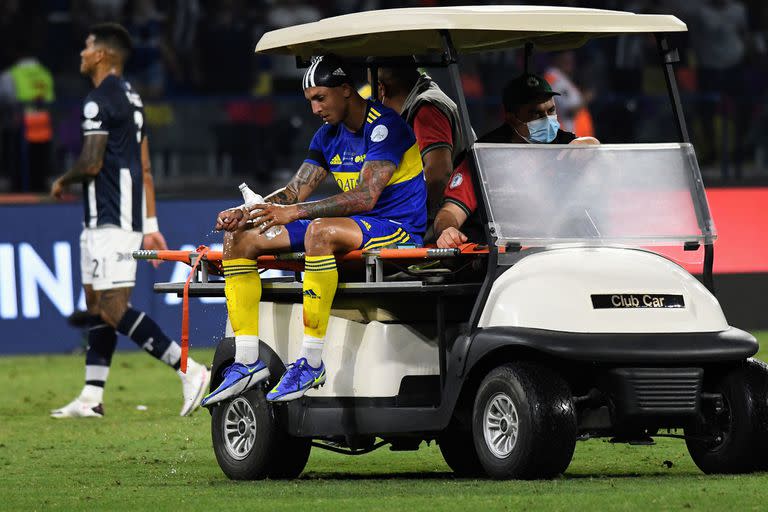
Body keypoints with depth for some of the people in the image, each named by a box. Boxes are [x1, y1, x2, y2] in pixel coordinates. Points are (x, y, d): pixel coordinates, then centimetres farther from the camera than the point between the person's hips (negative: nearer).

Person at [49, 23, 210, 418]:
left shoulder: (99, 101, -13)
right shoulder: (130, 98, 18)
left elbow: (91, 164, -20)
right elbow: (145, 170, 18)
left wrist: (63, 182, 1)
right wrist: (150, 226, 19)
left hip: (111, 220, -10)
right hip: (115, 219, 10)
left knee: (113, 309, -13)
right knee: (96, 304, 11)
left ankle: (189, 370, -18)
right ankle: (91, 397, 11)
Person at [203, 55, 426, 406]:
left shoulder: (385, 126, -14)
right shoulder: (328, 136, 12)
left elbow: (365, 196, -26)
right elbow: (295, 191, 9)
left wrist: (295, 212, -32)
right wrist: (245, 213, -9)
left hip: (398, 228, -9)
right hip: (350, 228, 9)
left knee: (321, 231, -41)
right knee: (239, 237, -2)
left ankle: (311, 362, -38)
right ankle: (248, 361, -11)